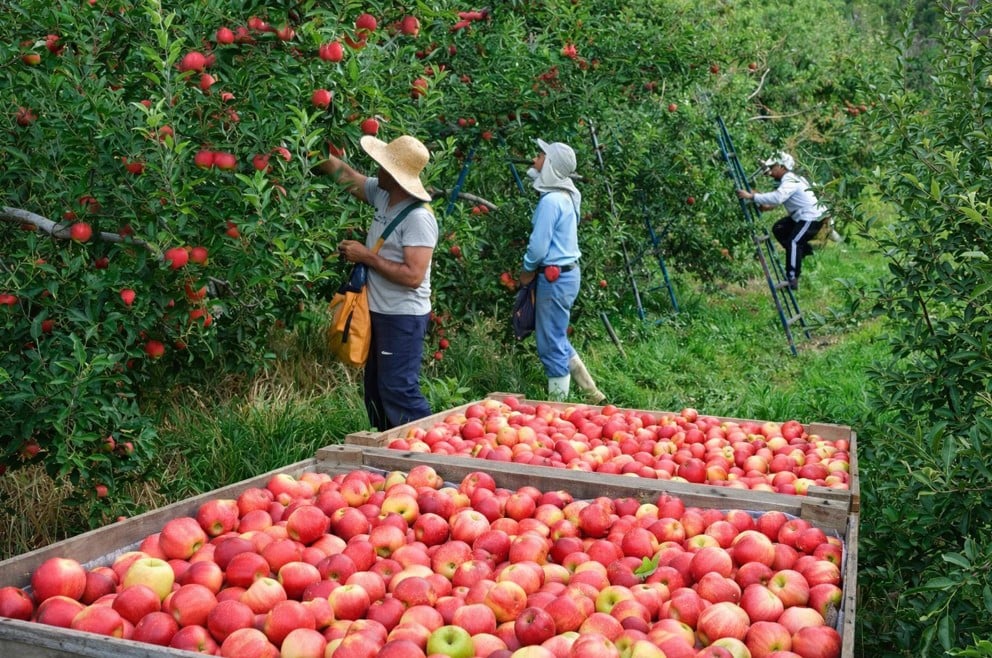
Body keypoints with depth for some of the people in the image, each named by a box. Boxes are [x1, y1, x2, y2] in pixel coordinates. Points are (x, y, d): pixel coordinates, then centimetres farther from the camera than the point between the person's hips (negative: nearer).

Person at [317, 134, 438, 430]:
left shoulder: (418, 218, -22)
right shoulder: (382, 194, 3)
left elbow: (413, 276, -27)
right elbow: (346, 175, 17)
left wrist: (366, 256, -20)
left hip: (403, 317, -10)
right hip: (379, 312, 10)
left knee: (398, 390, -9)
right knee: (375, 389, 17)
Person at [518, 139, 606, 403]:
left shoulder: (550, 200, -19)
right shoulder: (565, 196, 10)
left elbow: (538, 246, -20)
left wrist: (527, 270, -1)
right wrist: (534, 268, 14)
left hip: (555, 278, -10)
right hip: (566, 273, 10)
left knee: (551, 347, 0)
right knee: (558, 342, 20)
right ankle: (593, 395, 25)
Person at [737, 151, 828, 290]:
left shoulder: (790, 182, -23)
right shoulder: (789, 179, 11)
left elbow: (777, 197, -40)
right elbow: (780, 198, 14)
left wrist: (752, 196, -41)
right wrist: (769, 206, -5)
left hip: (812, 218, -11)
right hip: (802, 216, 11)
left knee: (793, 242, -20)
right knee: (779, 228, 14)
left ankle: (792, 280, -20)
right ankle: (804, 249, 22)